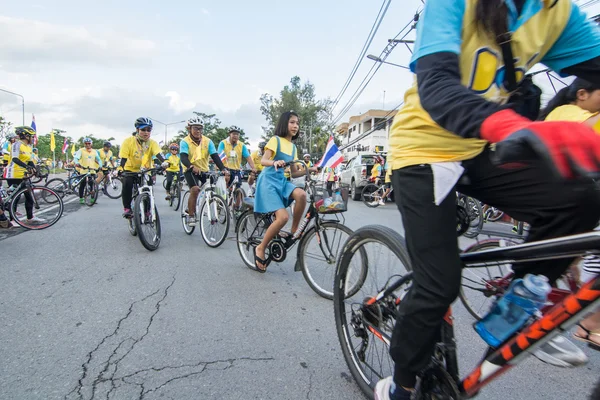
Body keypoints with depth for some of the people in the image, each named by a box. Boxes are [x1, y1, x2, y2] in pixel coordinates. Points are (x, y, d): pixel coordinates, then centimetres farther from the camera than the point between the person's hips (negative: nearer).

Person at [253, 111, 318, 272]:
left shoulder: (293, 146, 16)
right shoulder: (275, 140, -4)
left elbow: (294, 172, 16)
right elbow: (263, 161, -17)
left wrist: (308, 170, -1)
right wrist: (275, 162, -38)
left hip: (283, 181, 6)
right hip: (269, 181, -6)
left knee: (301, 194, -29)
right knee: (283, 217, -23)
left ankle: (294, 232, -10)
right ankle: (260, 248, -4)